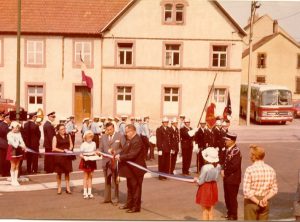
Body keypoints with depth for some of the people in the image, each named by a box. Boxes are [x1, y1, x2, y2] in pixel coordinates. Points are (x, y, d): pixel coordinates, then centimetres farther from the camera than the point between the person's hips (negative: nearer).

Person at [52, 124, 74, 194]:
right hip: (59, 156, -3)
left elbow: (71, 145, 13)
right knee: (59, 172, 5)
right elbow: (54, 148, -10)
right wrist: (63, 150, -16)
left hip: (67, 156, 3)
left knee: (67, 172, 7)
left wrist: (69, 150, -8)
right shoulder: (55, 137, -5)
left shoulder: (68, 136, 7)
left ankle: (68, 188, 14)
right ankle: (59, 188, 16)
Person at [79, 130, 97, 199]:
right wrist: (83, 156, -27)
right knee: (86, 176, 1)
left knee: (90, 176, 9)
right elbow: (81, 154, -8)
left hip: (92, 161, 4)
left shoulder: (93, 143, 2)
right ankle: (85, 192, 8)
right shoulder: (83, 144, -10)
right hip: (85, 161, -4)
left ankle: (89, 192, 14)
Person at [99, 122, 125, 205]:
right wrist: (108, 151, -11)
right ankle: (107, 198, 22)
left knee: (115, 181, 2)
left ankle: (115, 199, 11)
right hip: (106, 161, 4)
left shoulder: (120, 136, -3)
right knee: (107, 181, 13)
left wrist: (116, 152, -16)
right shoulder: (103, 137, 8)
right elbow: (101, 149, 9)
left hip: (116, 161, -4)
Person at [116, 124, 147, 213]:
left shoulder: (137, 141, -23)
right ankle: (129, 203, 33)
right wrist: (119, 154, -6)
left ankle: (136, 206, 10)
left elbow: (132, 155, -29)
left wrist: (121, 157, -23)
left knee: (136, 188, 1)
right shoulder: (130, 140, 9)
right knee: (130, 187, 20)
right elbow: (125, 151, 12)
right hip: (130, 169, 10)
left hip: (135, 169, -10)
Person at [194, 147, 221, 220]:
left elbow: (200, 182, -18)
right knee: (210, 211, 18)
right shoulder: (218, 166, -7)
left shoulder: (205, 167, -24)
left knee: (205, 211, 9)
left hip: (205, 188, -6)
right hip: (213, 187, 6)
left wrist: (196, 179, 4)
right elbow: (215, 177, 4)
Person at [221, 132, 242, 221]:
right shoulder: (228, 149, 7)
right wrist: (223, 170, -1)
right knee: (227, 196, 18)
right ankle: (229, 212, 33)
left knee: (232, 197, 2)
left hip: (233, 178, -8)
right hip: (227, 178, 8)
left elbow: (234, 166, -24)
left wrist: (225, 172, -14)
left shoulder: (236, 151, -20)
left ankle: (233, 215, 15)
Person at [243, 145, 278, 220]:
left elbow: (246, 191, -21)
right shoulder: (271, 170, -2)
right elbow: (274, 189, 1)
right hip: (265, 203, 4)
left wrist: (257, 202, -14)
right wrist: (266, 198, -10)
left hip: (251, 201, -4)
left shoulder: (250, 169, -17)